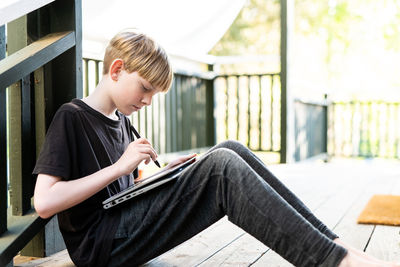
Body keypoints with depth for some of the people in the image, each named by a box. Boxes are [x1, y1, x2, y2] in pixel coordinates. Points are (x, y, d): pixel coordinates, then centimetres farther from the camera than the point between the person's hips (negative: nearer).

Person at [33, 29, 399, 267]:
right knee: (222, 166, -26)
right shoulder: (71, 119, -7)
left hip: (124, 225, 8)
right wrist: (120, 167, -17)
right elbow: (44, 203, -17)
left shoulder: (119, 121, 18)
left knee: (229, 150, -8)